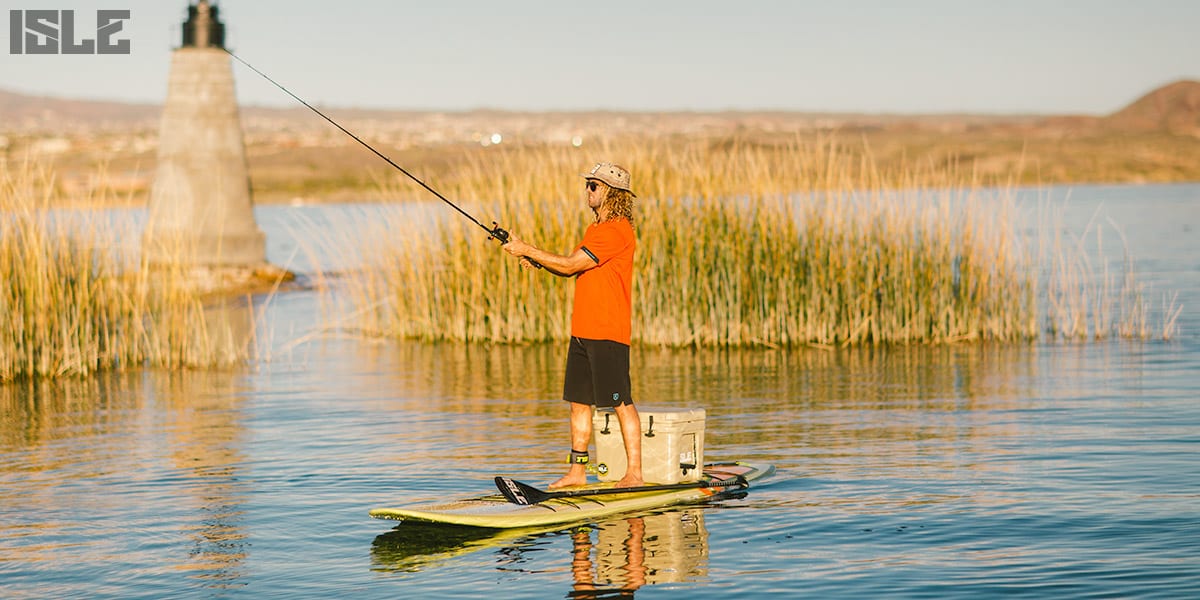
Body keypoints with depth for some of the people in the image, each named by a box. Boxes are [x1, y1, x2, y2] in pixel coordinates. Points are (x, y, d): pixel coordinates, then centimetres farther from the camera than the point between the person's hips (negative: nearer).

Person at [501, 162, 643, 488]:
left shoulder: (617, 231, -14)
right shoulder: (596, 229, 19)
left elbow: (570, 265, -16)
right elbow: (570, 268, 17)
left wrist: (527, 250, -10)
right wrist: (534, 258, 4)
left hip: (607, 332, -10)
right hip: (583, 330, 10)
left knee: (622, 403, -5)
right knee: (579, 401, 9)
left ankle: (635, 472, -1)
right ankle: (577, 471, 14)